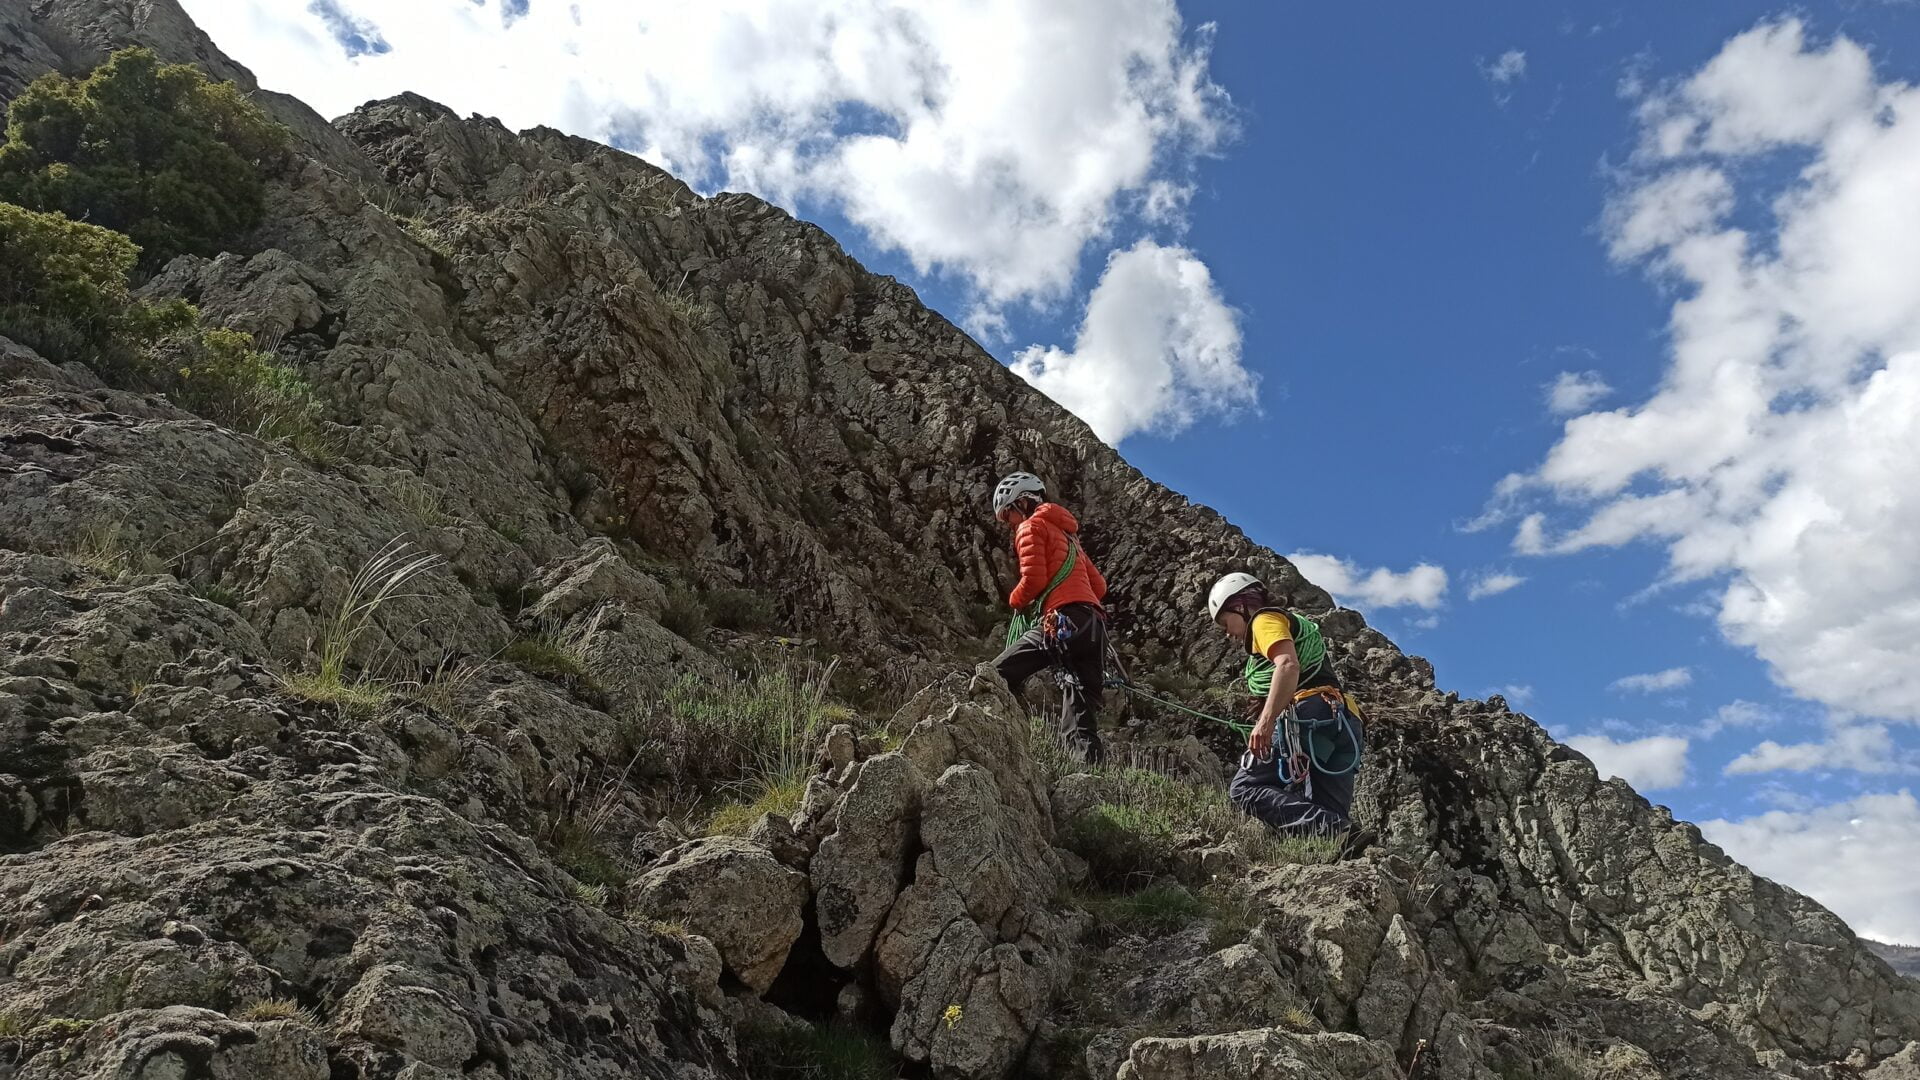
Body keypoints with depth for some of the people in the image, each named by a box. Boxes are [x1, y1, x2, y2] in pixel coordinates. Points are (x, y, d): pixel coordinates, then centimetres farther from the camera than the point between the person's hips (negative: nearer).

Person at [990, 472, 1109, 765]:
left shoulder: (1031, 526, 8)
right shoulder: (1066, 534, 34)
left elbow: (1034, 578, -7)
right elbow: (1099, 586, 31)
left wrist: (1016, 601, 11)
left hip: (1063, 621, -8)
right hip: (1095, 626, 8)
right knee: (1082, 723, 2)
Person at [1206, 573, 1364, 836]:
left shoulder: (1266, 620, 5)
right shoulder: (1298, 626, 36)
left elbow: (1288, 665, -15)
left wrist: (1265, 723, -24)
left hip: (1308, 716, -9)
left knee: (1245, 787, -12)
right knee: (1329, 815, 3)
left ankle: (1320, 831, -32)